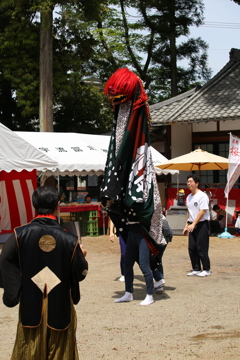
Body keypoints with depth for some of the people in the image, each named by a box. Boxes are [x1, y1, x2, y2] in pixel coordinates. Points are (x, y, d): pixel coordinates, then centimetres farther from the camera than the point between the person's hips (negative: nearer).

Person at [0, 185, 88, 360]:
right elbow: (80, 273, -3)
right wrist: (82, 256, 16)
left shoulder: (19, 235, -10)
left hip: (30, 308, 1)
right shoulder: (70, 240, -12)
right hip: (61, 309, 0)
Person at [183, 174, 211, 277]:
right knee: (192, 248, 7)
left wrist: (193, 224, -22)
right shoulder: (189, 197, 14)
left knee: (201, 248, -5)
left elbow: (202, 211, -17)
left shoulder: (202, 196, -11)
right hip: (192, 225, 8)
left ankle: (206, 269, 5)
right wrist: (186, 226, 15)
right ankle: (196, 269, 16)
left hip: (201, 224, -8)